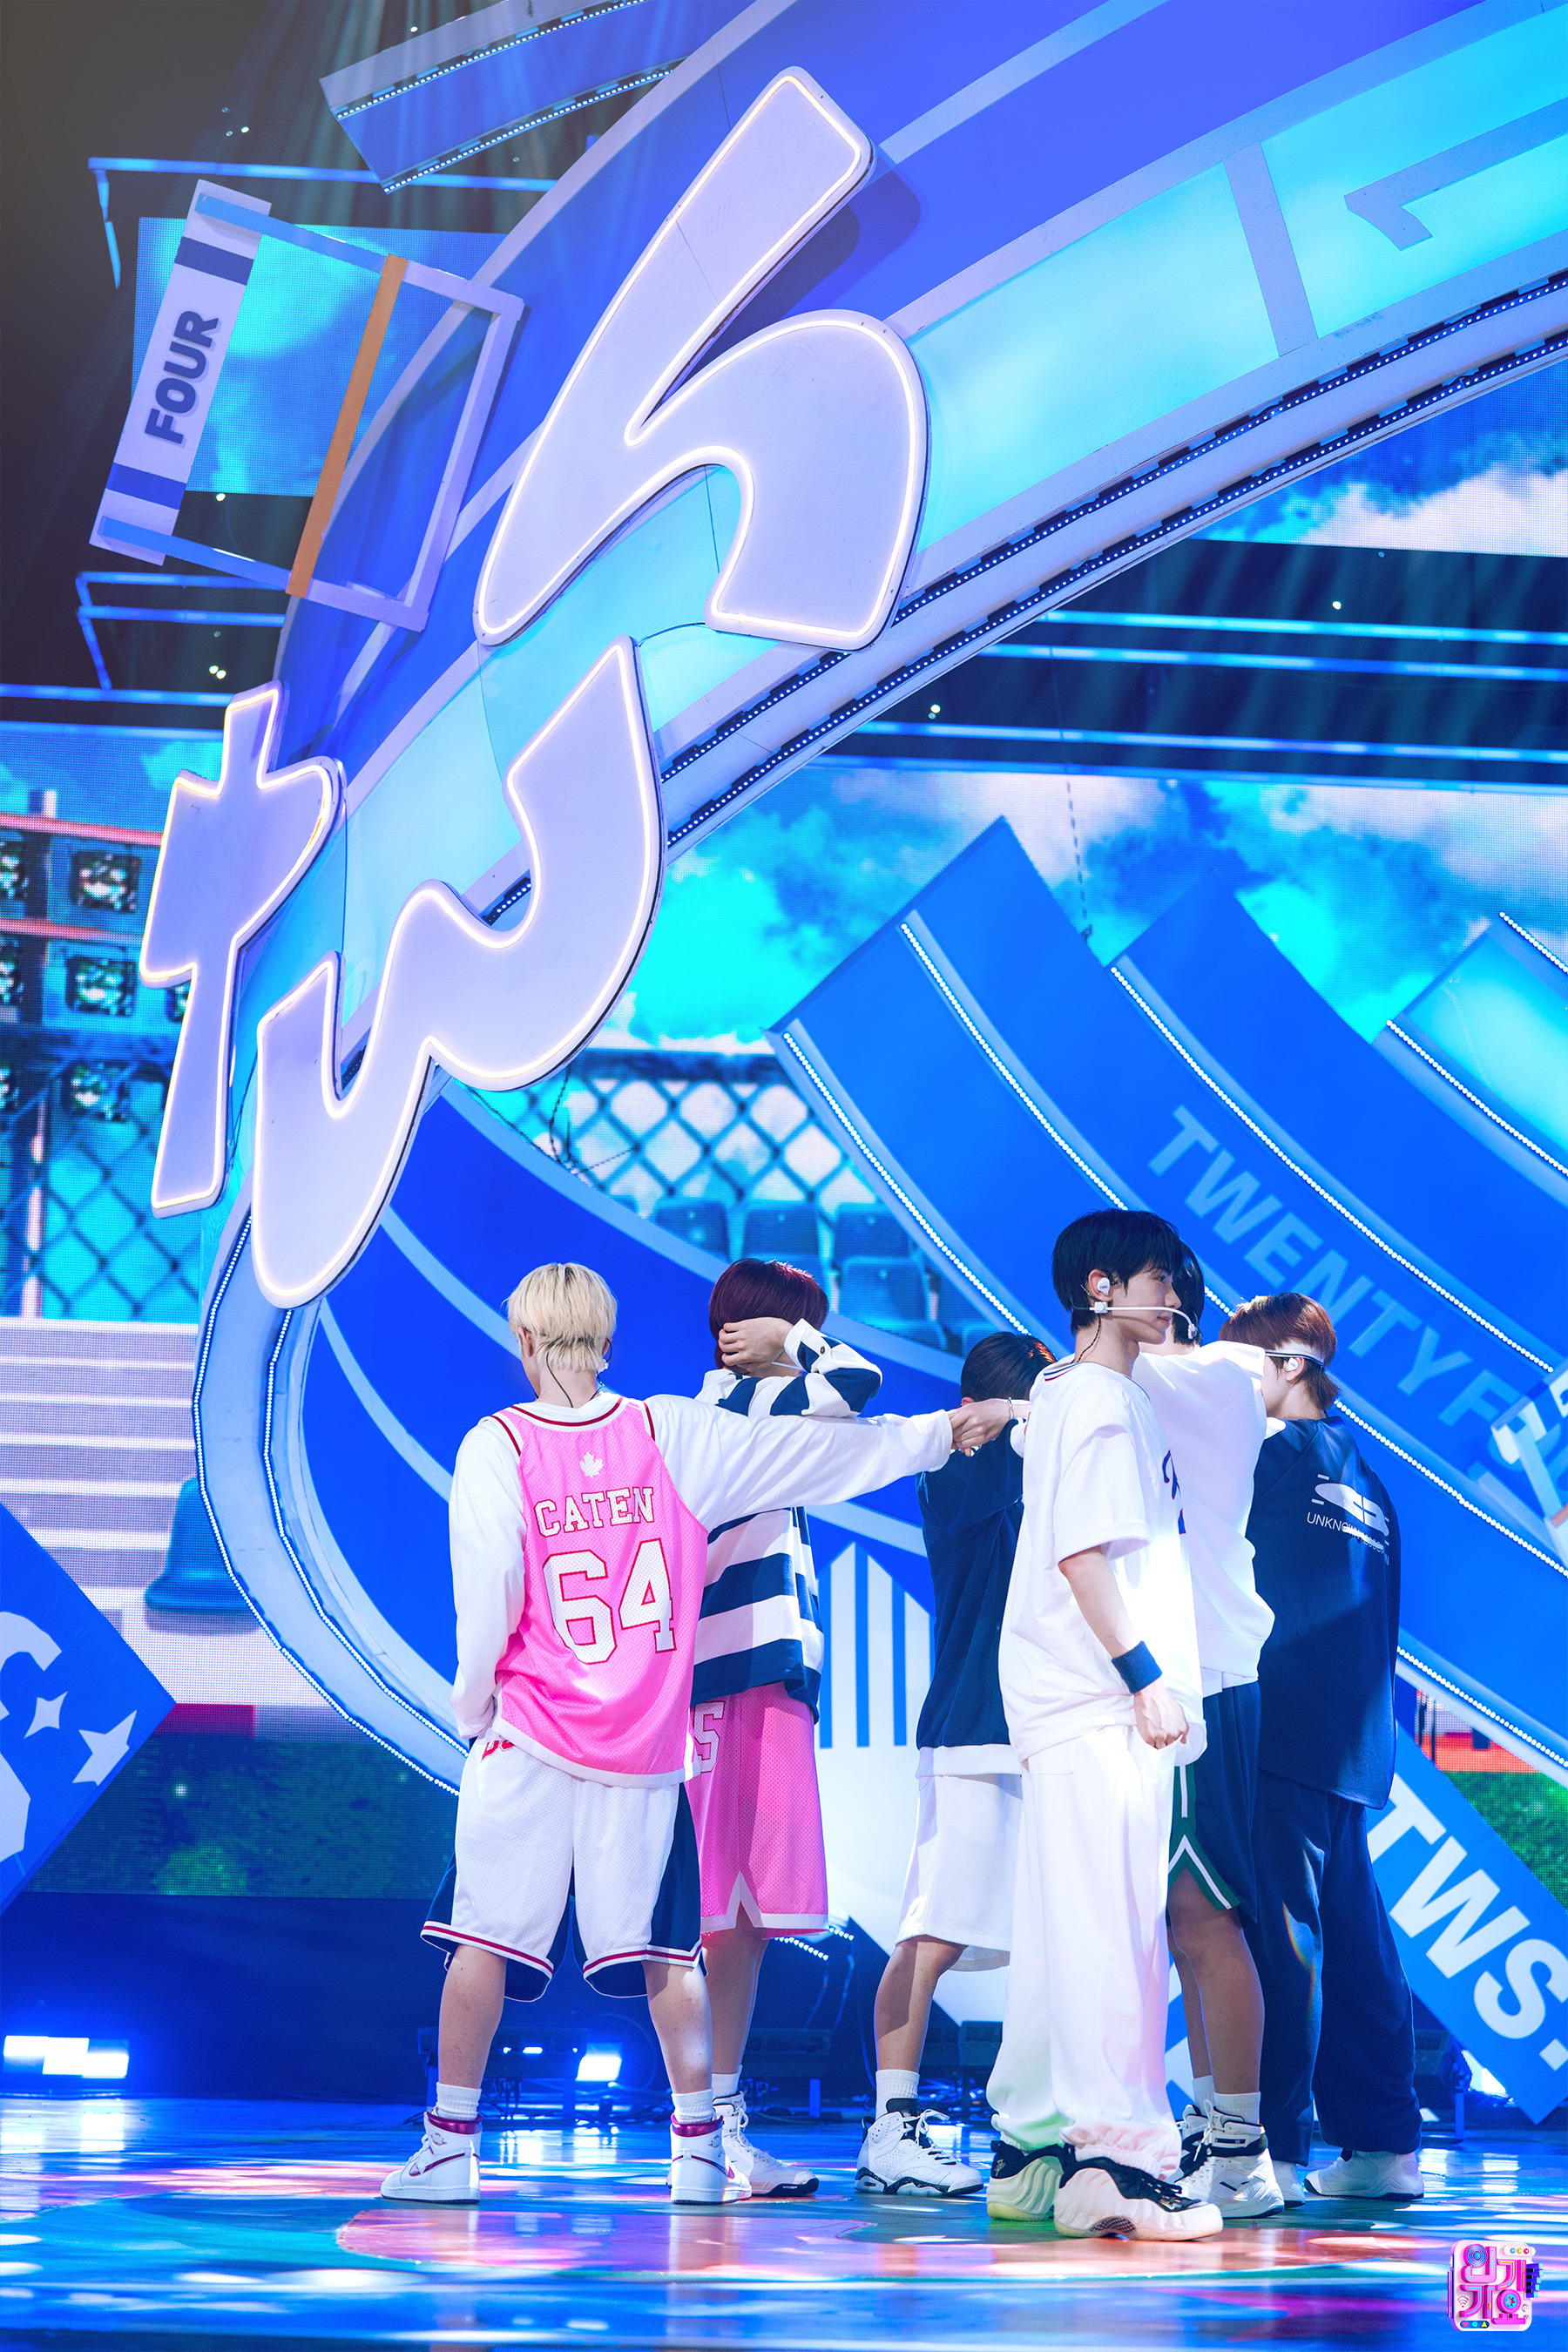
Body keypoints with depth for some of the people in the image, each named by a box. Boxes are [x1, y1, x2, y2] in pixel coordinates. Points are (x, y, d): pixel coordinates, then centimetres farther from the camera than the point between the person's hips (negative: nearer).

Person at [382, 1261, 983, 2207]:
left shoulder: (497, 1446, -6)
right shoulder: (672, 1433, 2)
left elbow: (486, 1602, -9)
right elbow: (817, 1449, 9)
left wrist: (474, 1705, 7)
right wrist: (936, 1433, 21)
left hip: (530, 1739, -2)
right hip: (647, 1744, 2)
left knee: (485, 1938, 4)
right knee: (664, 1949, 7)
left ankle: (451, 2145, 5)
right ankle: (701, 2151, 8)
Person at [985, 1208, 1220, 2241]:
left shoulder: (1068, 1392, 21)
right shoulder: (1104, 1397, -9)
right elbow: (1081, 1553, -18)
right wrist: (1147, 1676, -19)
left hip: (1085, 1702, 10)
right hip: (1104, 1702, -10)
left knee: (1063, 1931, 11)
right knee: (1111, 1925, -12)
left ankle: (1032, 2154, 15)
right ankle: (1116, 2157, -14)